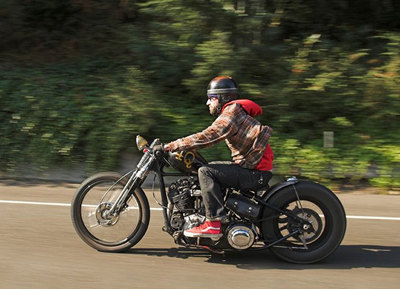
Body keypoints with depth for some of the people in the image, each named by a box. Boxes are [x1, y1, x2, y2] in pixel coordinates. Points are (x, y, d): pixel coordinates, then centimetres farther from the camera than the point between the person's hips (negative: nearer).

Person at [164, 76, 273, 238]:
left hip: (255, 173, -11)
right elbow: (211, 136, 20)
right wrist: (180, 145, 14)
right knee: (211, 168, 21)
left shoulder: (231, 112, -12)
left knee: (206, 172, -18)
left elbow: (208, 137, -21)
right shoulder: (233, 111, 19)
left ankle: (213, 223, -21)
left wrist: (174, 145, -17)